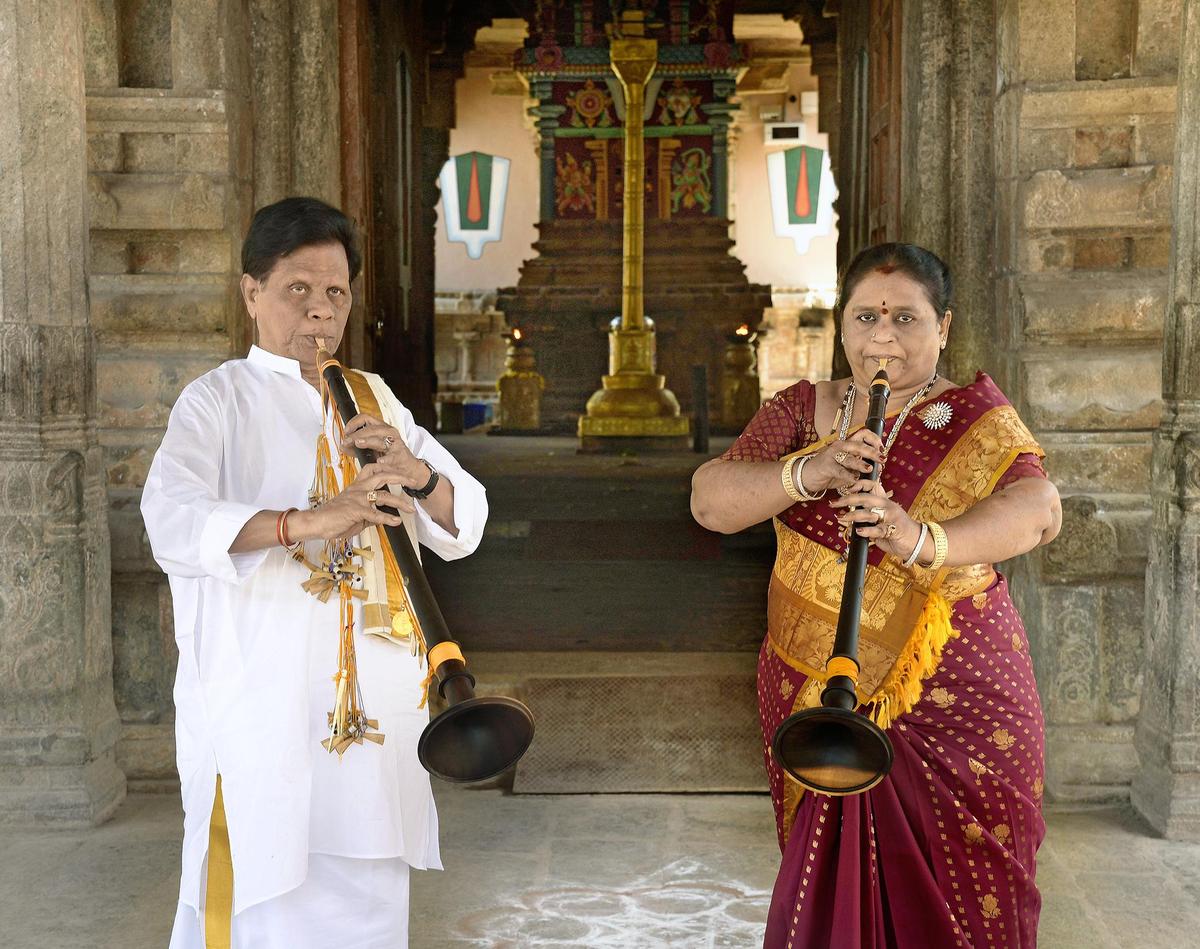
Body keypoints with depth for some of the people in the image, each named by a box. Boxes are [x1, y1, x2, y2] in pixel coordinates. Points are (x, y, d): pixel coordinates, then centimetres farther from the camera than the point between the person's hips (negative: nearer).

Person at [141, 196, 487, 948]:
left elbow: (465, 529, 8)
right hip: (262, 706, -5)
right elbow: (173, 524, -20)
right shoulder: (219, 402, -1)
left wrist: (419, 477, -13)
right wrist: (304, 521, -35)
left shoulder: (375, 399, 14)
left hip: (374, 705, 5)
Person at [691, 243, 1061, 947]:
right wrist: (808, 473, -22)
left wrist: (924, 539, -37)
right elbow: (710, 501, -4)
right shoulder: (801, 411, 8)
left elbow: (1037, 508, -19)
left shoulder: (977, 419, 0)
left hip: (954, 697, -2)